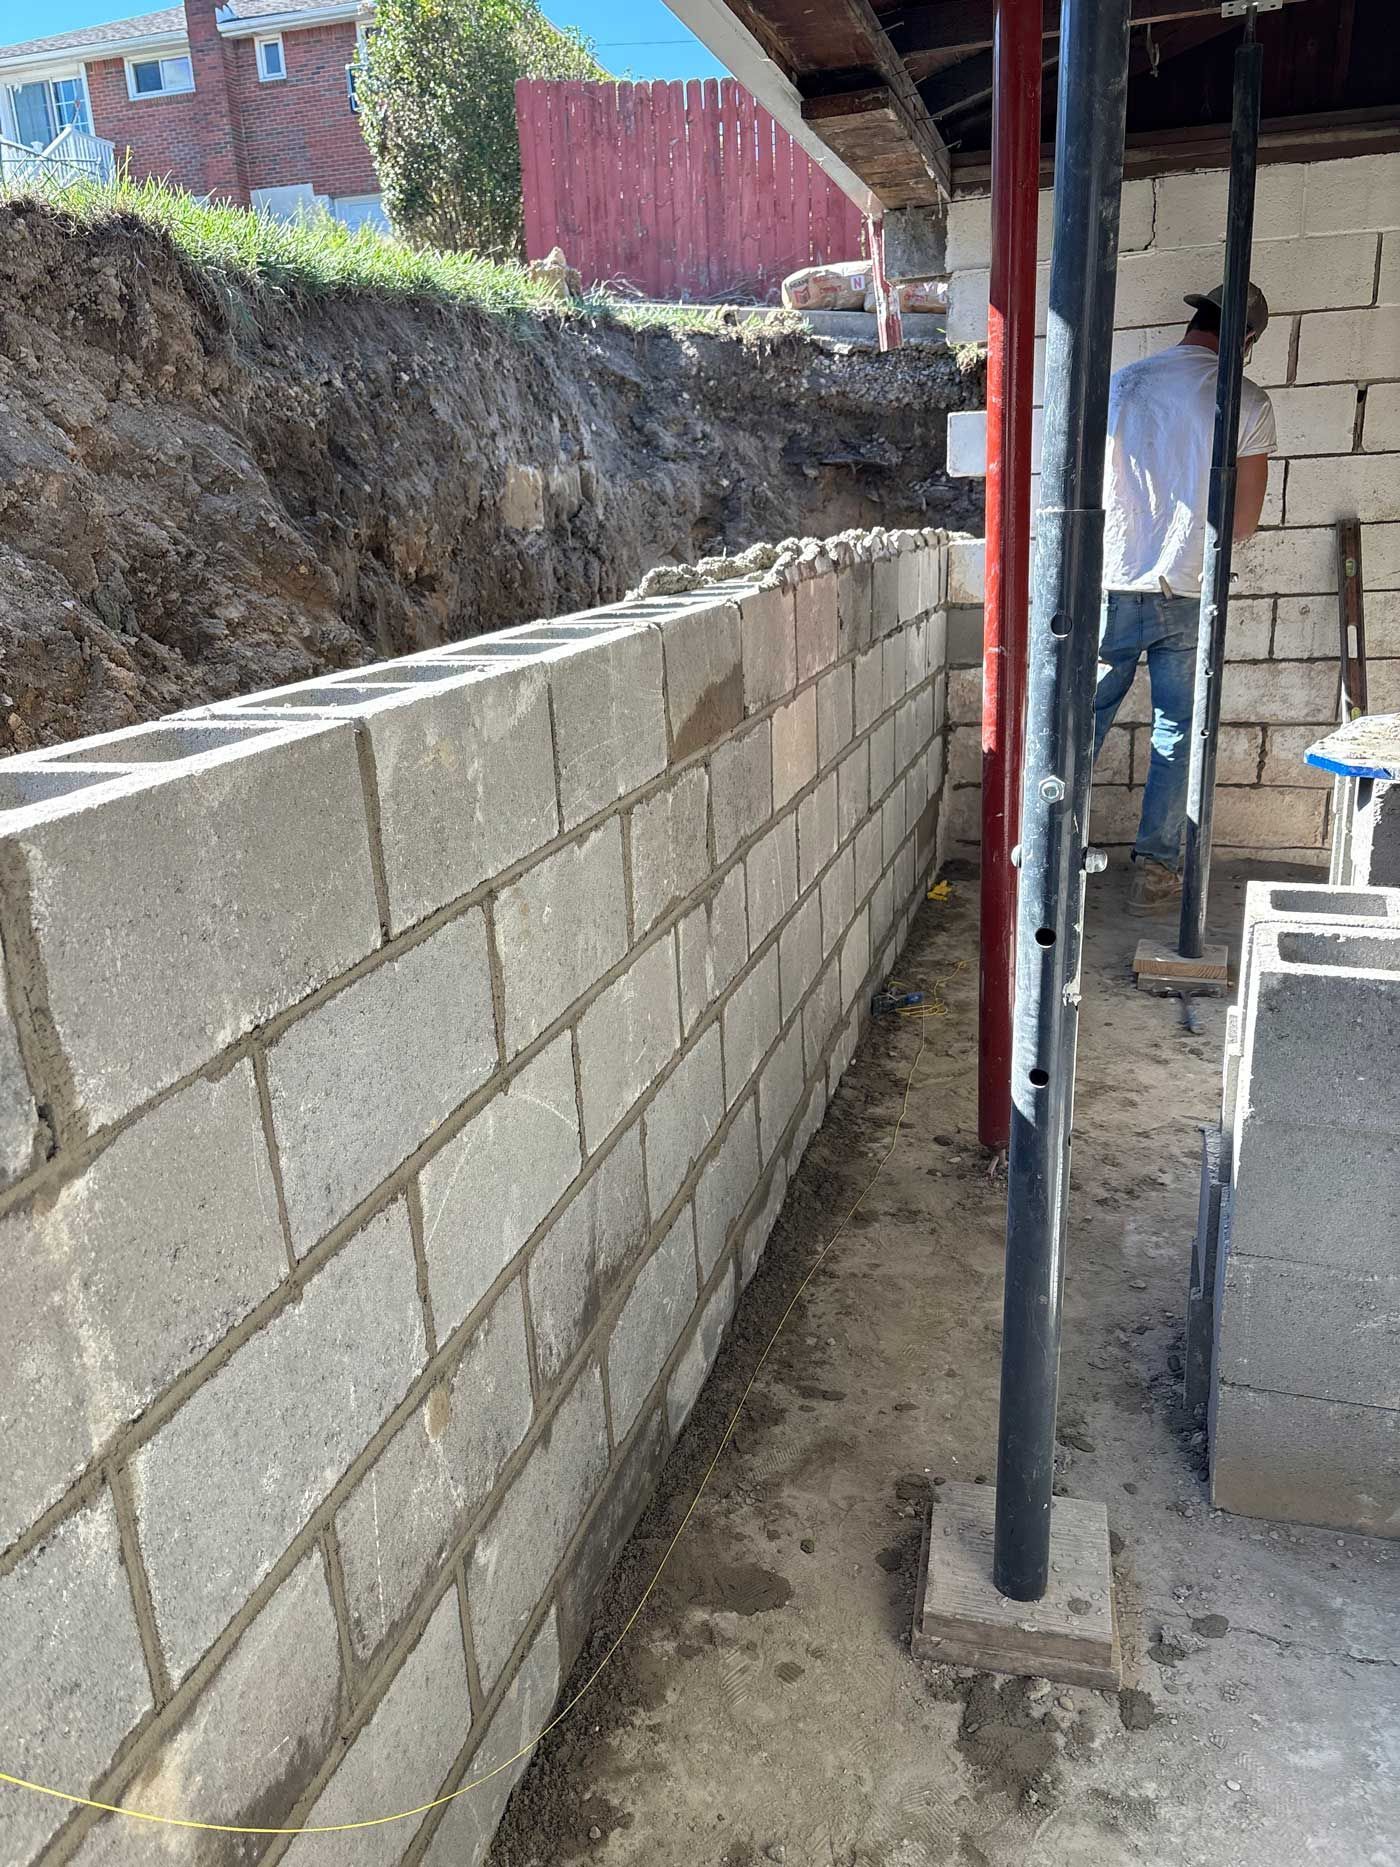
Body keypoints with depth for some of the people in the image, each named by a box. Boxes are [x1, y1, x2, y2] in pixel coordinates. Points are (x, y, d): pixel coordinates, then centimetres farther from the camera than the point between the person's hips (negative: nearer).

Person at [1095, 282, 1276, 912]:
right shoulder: (1247, 403, -4)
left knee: (1083, 721, 11)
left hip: (1111, 587, 2)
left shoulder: (1121, 383, 2)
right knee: (1178, 734, 9)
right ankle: (1155, 869, 11)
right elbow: (1244, 520, -1)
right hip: (1188, 595, -2)